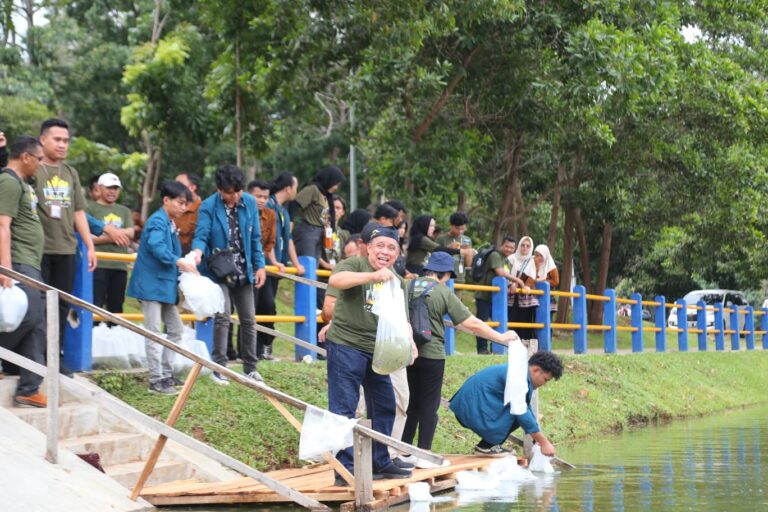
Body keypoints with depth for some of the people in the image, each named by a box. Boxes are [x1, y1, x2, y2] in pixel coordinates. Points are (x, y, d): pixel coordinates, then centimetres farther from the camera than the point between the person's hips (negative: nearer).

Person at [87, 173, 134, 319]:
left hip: (120, 265, 5)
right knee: (96, 305, -11)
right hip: (99, 264, -5)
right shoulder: (91, 209, 3)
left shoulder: (124, 211, 19)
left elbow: (129, 233, 2)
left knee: (116, 306, 7)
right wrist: (113, 236, -8)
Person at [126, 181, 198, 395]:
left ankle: (166, 374, 21)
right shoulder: (157, 221, -15)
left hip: (165, 285, 10)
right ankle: (156, 380, -3)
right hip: (151, 283, -10)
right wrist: (179, 262, -39)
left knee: (175, 330, 14)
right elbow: (156, 246, -32)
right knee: (154, 332, -6)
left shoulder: (170, 224, 15)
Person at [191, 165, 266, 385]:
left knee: (248, 319, 9)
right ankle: (219, 368, -7)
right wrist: (198, 251, -39)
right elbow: (201, 236, -17)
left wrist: (259, 266, 3)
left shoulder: (249, 203, 1)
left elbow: (255, 238, 7)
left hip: (243, 272, 5)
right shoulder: (208, 207, -11)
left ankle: (250, 368, 21)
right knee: (223, 316, -17)